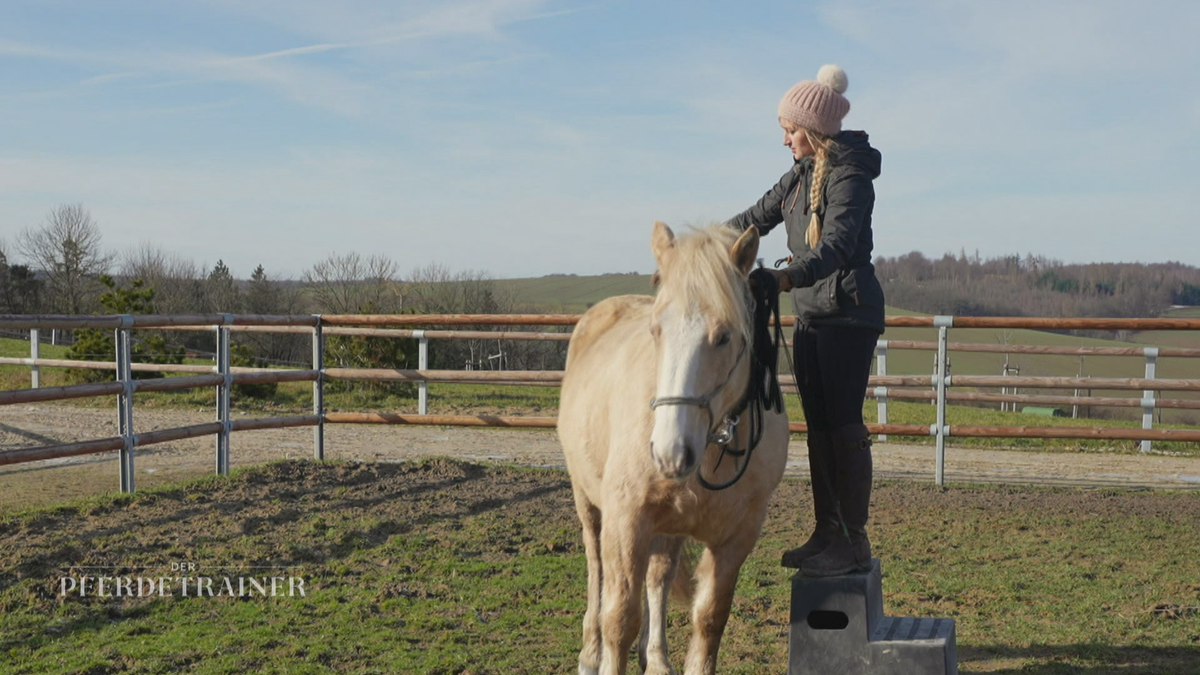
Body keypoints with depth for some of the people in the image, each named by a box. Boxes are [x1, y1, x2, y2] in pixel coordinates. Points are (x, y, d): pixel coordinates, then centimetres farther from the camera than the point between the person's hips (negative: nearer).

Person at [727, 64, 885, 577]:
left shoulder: (850, 177, -15)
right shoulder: (802, 174, 12)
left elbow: (836, 245, -29)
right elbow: (758, 217, 22)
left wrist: (790, 276, -45)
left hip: (848, 316, -9)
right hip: (811, 317, 9)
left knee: (844, 424, -8)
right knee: (818, 426, 11)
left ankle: (855, 542, -3)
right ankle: (827, 534, 18)